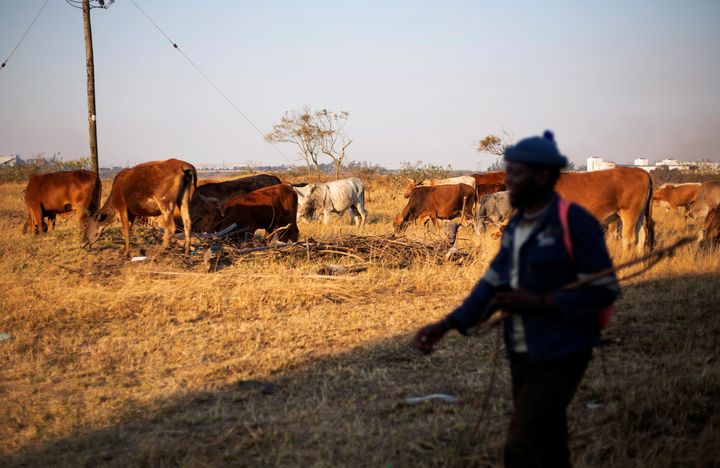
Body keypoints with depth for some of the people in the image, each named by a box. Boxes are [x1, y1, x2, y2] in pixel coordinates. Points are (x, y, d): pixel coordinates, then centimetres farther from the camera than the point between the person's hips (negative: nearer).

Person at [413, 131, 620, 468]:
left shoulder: (575, 222, -17)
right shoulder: (518, 225, 9)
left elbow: (604, 291, -17)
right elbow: (493, 286, 9)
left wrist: (537, 303, -21)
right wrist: (445, 326, -1)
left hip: (560, 356, -8)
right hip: (524, 353, 8)